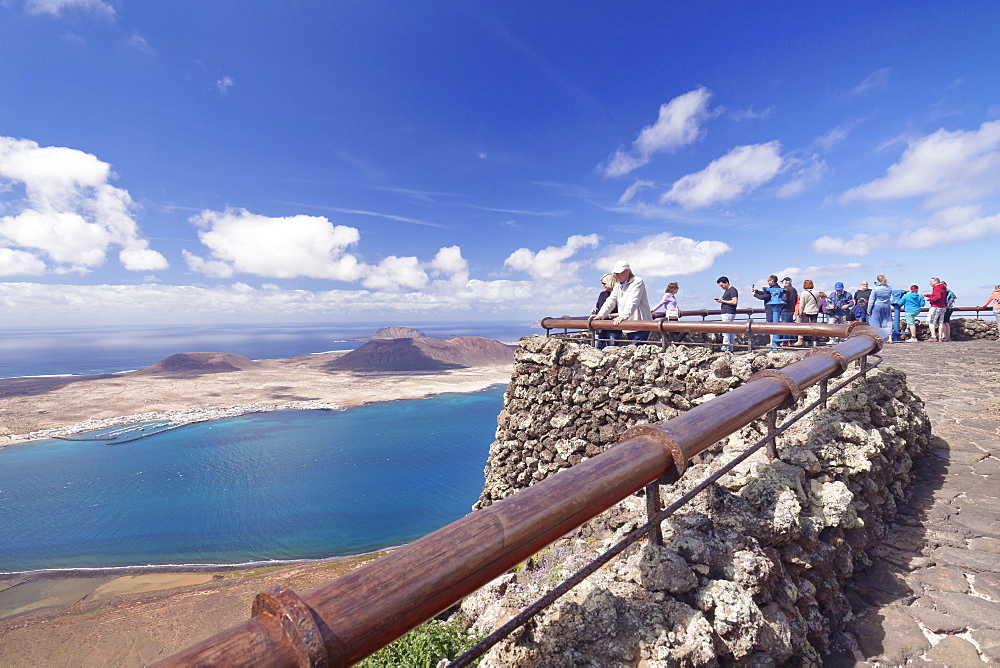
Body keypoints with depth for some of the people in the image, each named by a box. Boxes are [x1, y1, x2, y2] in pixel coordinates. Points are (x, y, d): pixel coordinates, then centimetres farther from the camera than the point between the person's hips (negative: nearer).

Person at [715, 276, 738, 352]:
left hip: (729, 313, -10)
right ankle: (731, 348, 13)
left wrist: (723, 301, -14)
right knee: (730, 331, 10)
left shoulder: (732, 290, -10)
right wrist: (720, 300, 9)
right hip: (726, 313, 10)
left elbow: (734, 302, -19)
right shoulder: (726, 291, 20)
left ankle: (725, 349, -10)